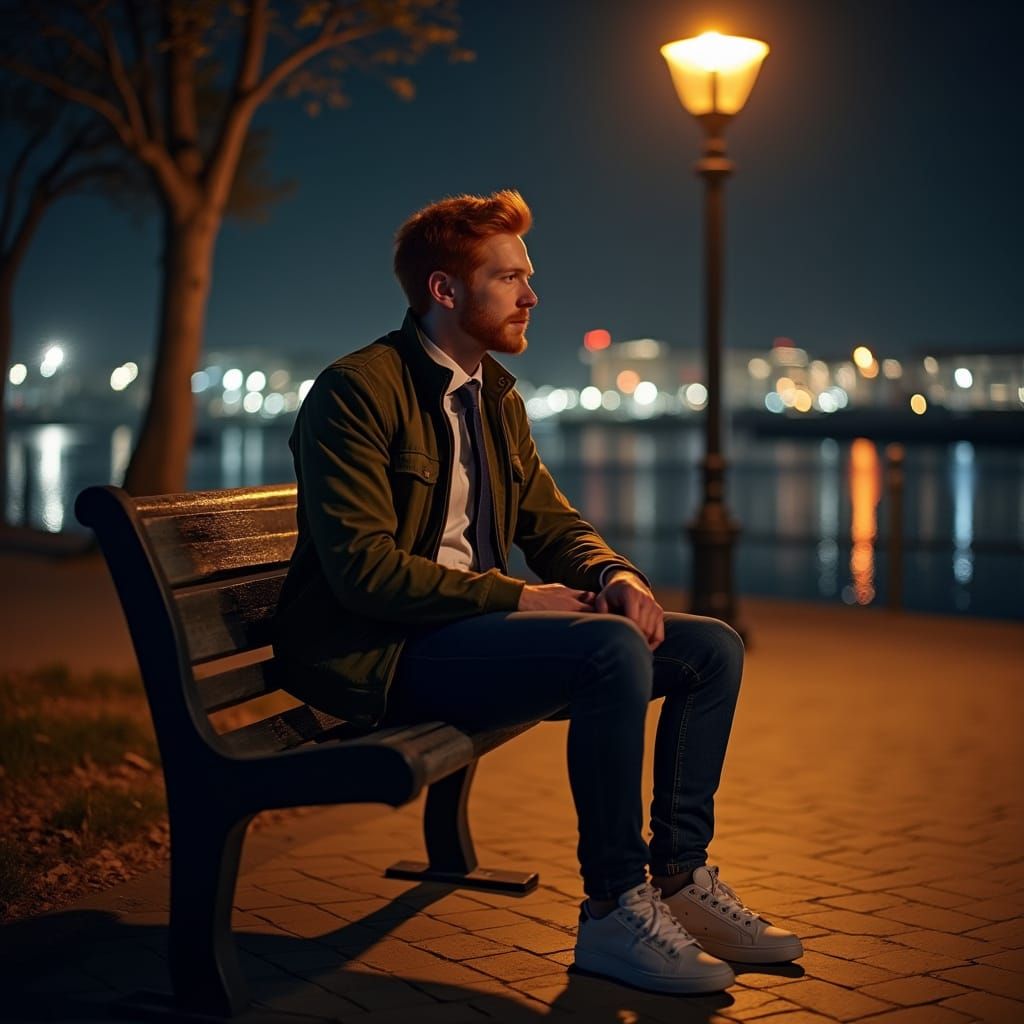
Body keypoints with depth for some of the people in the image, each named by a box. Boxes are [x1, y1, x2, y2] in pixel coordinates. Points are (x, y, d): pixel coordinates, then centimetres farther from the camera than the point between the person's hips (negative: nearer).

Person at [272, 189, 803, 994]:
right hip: (384, 655, -9)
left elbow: (554, 524, 18)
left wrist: (615, 574, -6)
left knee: (713, 649, 1)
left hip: (473, 624, 9)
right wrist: (514, 597, -21)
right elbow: (364, 569, -21)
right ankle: (614, 912, -19)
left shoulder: (498, 397, 15)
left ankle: (681, 877, 8)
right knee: (614, 649, -31)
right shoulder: (356, 392, -13)